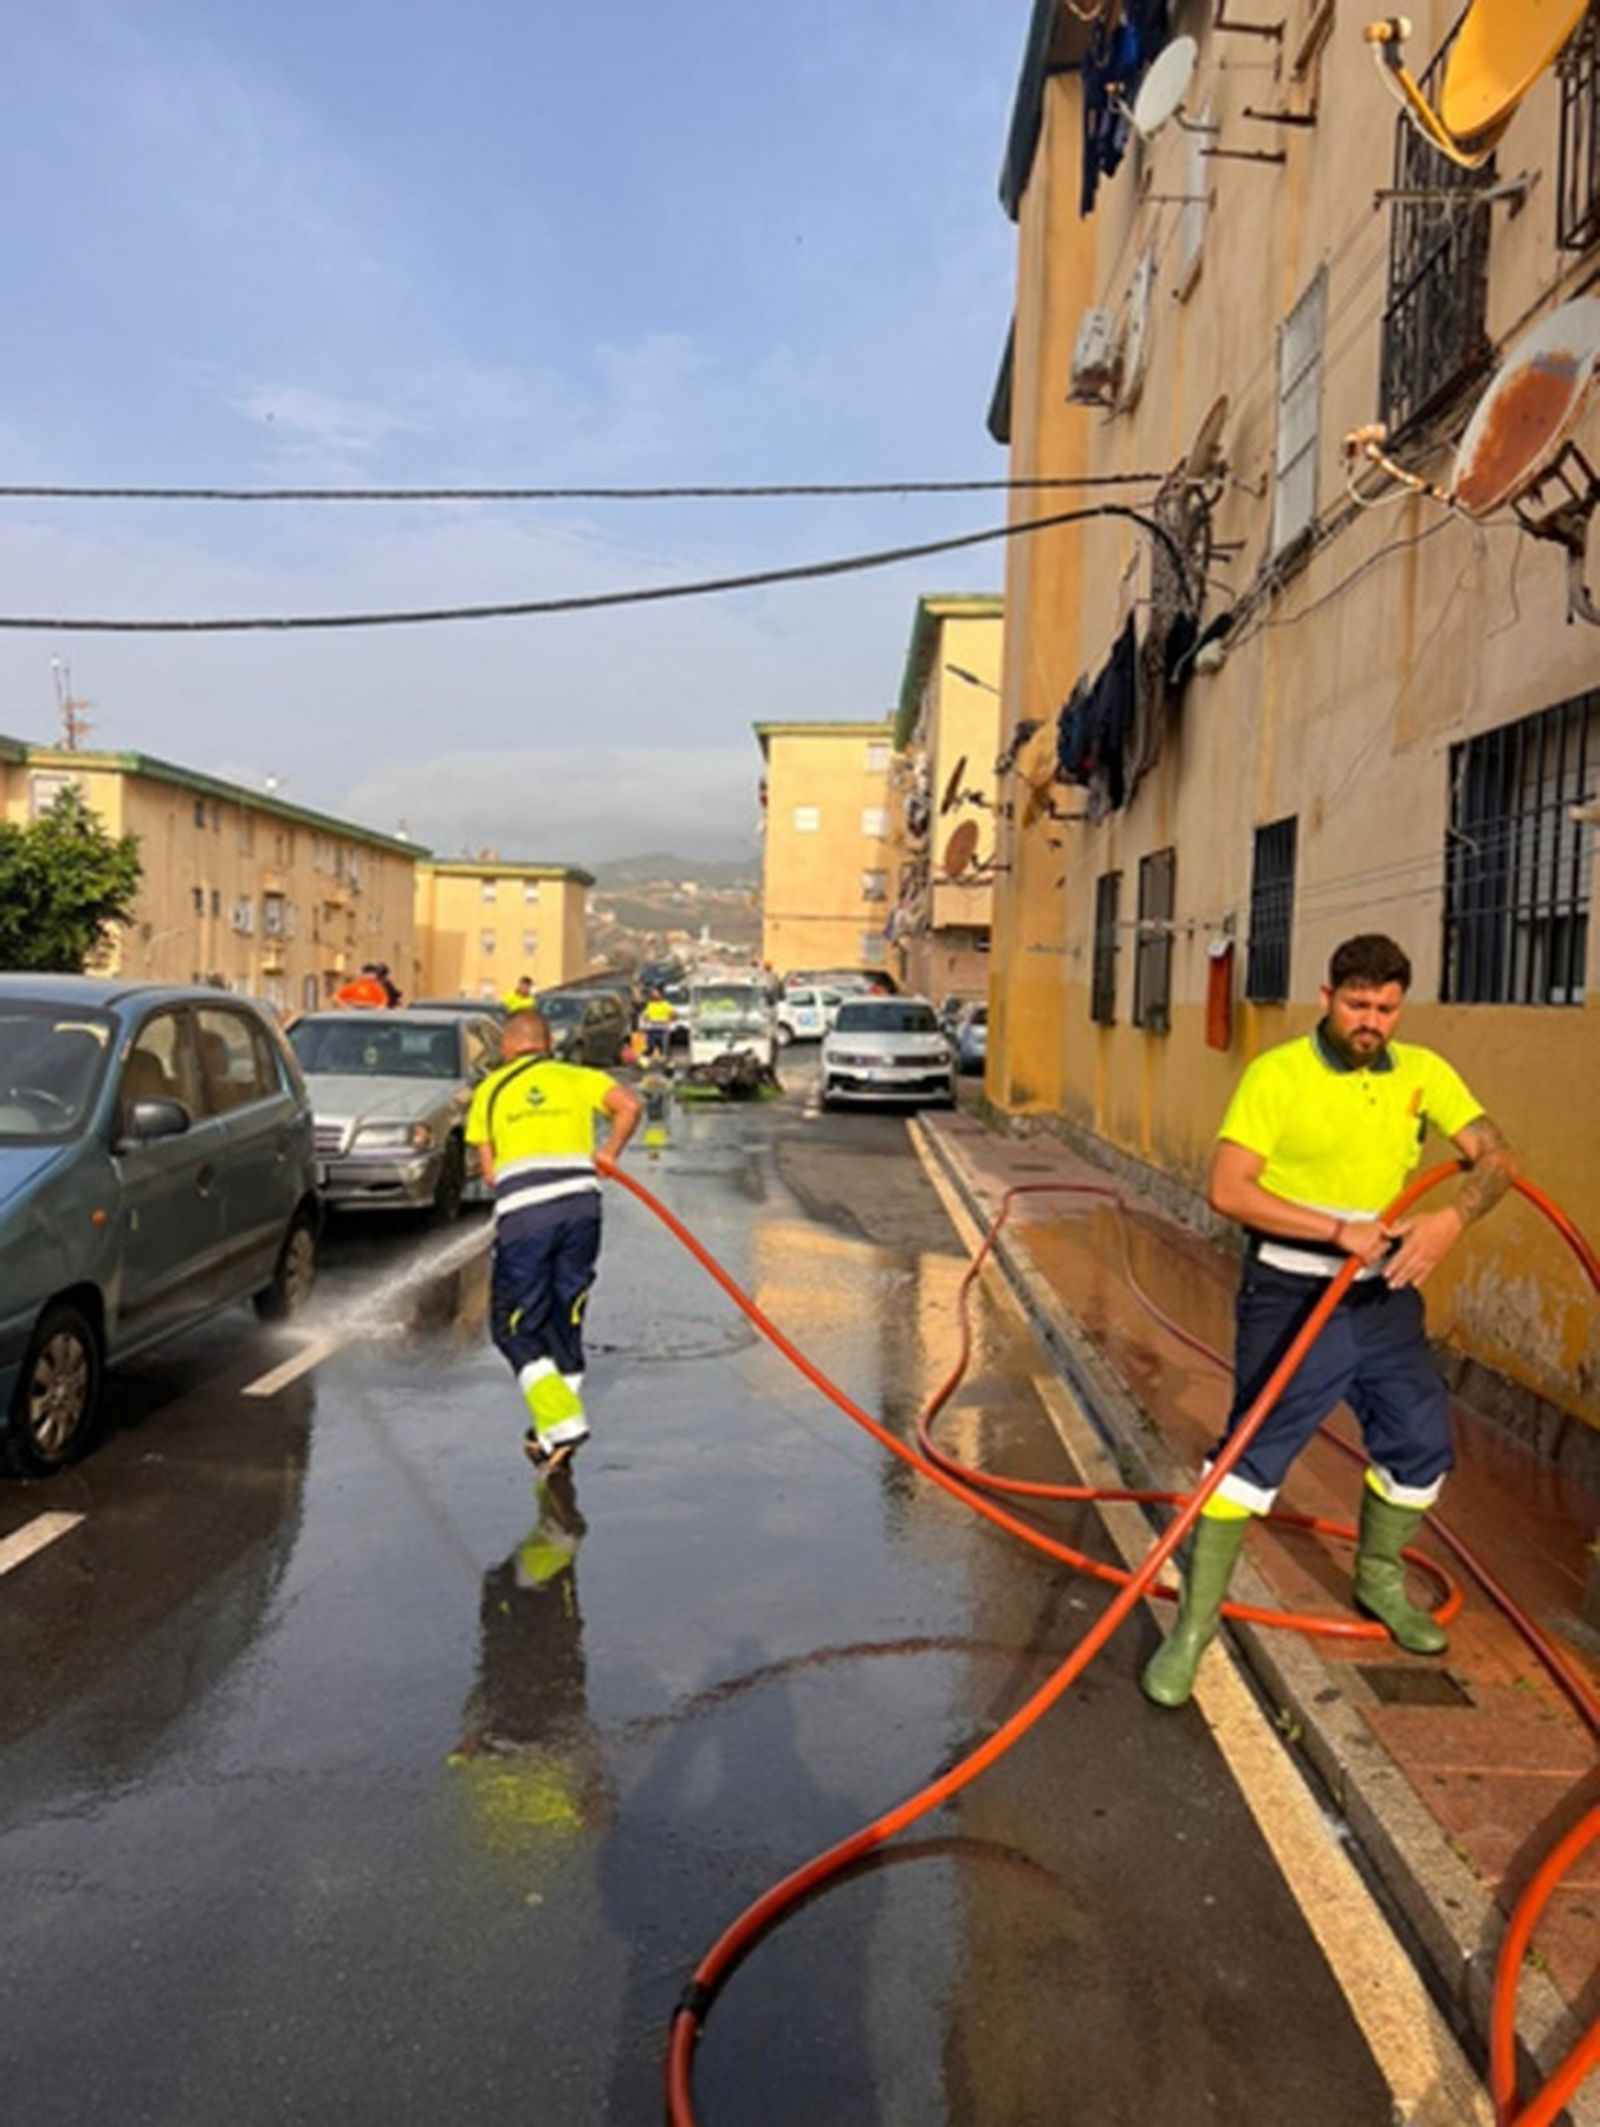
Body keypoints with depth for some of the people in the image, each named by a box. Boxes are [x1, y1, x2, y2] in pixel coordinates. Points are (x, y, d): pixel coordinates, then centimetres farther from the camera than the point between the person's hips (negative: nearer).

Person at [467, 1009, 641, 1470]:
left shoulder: (489, 1090, 16)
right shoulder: (577, 1078, 16)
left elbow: (489, 1171, 11)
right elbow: (629, 1105, -1)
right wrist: (608, 1154, 12)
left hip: (522, 1215, -2)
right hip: (581, 1205, 2)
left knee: (513, 1327, 8)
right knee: (565, 1318, 15)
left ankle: (562, 1421, -8)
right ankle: (554, 1428, 22)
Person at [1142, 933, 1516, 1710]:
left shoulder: (1423, 1073, 1)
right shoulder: (1277, 1074, -15)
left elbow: (1495, 1157, -4)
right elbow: (1228, 1189, -21)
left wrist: (1452, 1218, -25)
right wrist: (1338, 1231, -28)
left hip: (1385, 1295, 6)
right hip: (1293, 1296, -5)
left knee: (1420, 1445, 15)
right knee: (1253, 1452, -7)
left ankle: (1380, 1582, 42)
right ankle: (1194, 1624, 6)